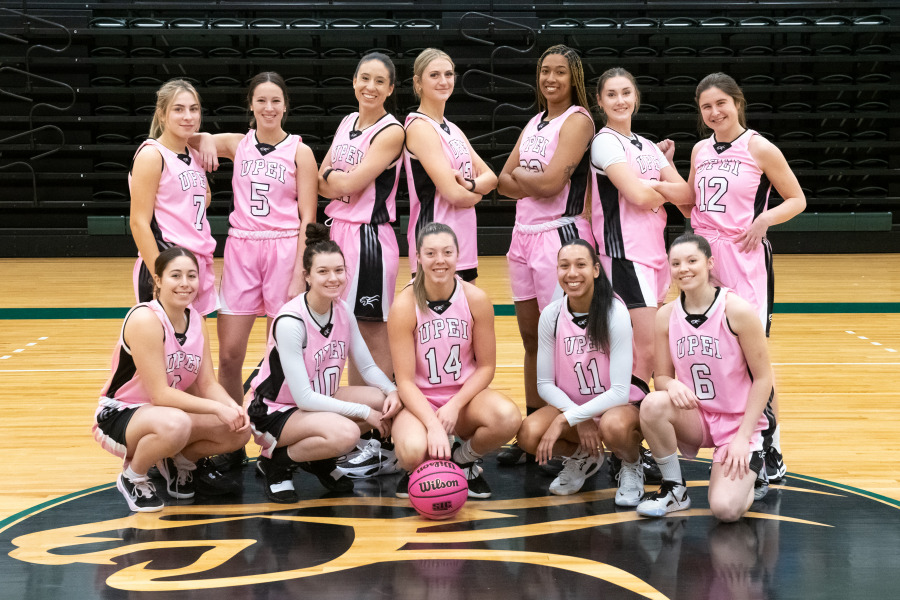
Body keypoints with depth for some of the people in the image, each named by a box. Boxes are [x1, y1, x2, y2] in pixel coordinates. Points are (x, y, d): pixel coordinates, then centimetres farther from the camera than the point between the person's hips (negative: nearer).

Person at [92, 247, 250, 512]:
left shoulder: (196, 320, 1)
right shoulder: (145, 319, -23)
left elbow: (208, 383, 0)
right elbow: (160, 394, -26)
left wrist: (233, 407, -21)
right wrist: (217, 408, -29)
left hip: (167, 411, 7)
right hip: (119, 417, -7)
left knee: (239, 429, -14)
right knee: (175, 425, -40)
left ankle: (180, 462, 14)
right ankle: (132, 477, -9)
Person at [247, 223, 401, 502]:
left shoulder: (343, 311, -3)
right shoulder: (290, 322, -25)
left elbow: (367, 366, 7)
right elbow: (304, 398, -26)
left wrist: (392, 390, -15)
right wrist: (363, 412, -24)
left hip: (321, 400, 8)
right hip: (274, 411, -8)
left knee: (386, 402, -15)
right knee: (345, 432, -34)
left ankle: (322, 458, 7)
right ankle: (277, 460, -6)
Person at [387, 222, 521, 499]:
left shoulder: (476, 300, -8)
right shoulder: (404, 306, -14)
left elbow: (486, 366, -1)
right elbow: (405, 380, -14)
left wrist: (455, 405, -17)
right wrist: (433, 424, -29)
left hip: (464, 395, 2)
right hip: (419, 400, -2)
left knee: (508, 418, -32)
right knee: (414, 450, -36)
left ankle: (464, 458, 3)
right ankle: (416, 469, 6)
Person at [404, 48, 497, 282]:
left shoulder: (451, 129, 16)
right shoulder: (419, 127, -11)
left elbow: (491, 177, 11)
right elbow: (453, 193, -18)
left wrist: (470, 185, -11)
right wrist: (478, 192, 3)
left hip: (464, 244, 9)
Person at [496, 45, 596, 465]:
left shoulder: (578, 120, -8)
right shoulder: (535, 123, 17)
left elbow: (550, 181, -19)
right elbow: (503, 181, 12)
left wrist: (519, 174, 0)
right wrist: (532, 182, -7)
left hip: (560, 236, -8)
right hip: (524, 236, 8)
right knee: (532, 339, 12)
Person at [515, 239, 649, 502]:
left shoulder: (615, 312, -19)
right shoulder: (551, 315, -8)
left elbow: (619, 391, -22)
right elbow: (545, 384, -3)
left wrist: (566, 419, -26)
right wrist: (579, 419, -20)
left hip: (620, 404, -4)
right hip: (571, 403, 4)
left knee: (613, 426, -40)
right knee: (529, 434, -26)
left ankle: (631, 467, -2)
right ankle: (583, 457, 8)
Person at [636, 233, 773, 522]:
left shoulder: (738, 311, -14)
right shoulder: (666, 316, -2)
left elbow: (763, 377, -9)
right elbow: (661, 376, 5)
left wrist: (743, 437, -14)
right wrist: (671, 384, -22)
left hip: (737, 422, -3)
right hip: (694, 419, 3)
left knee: (725, 509, -23)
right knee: (653, 405, -31)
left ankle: (750, 472, 15)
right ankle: (674, 488, -6)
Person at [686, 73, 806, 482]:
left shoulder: (759, 148, -5)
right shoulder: (700, 150, 11)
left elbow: (797, 200, -2)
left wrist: (764, 219, -16)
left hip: (745, 258, -5)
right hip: (704, 254, 5)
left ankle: (770, 447, -2)